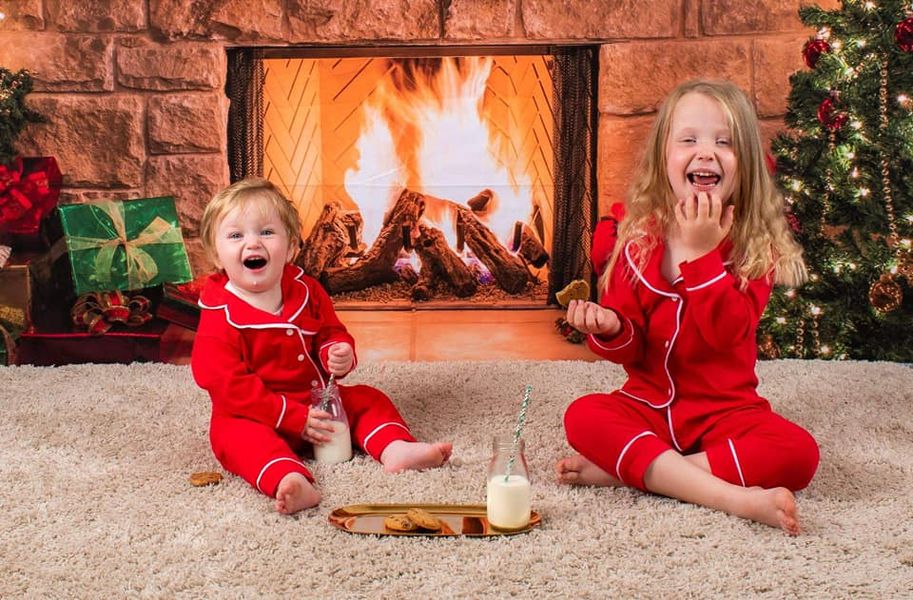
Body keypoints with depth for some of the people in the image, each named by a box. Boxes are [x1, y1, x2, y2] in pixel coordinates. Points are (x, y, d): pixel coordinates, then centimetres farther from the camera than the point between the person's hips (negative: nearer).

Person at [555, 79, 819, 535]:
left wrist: (701, 251, -23)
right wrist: (610, 329, -24)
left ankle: (626, 469, -24)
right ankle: (733, 496, -34)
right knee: (583, 416, -27)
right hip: (650, 404, 1)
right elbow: (629, 349, -2)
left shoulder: (755, 242, -4)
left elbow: (726, 332, -19)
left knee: (799, 452, -27)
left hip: (726, 409, -1)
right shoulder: (634, 236, -1)